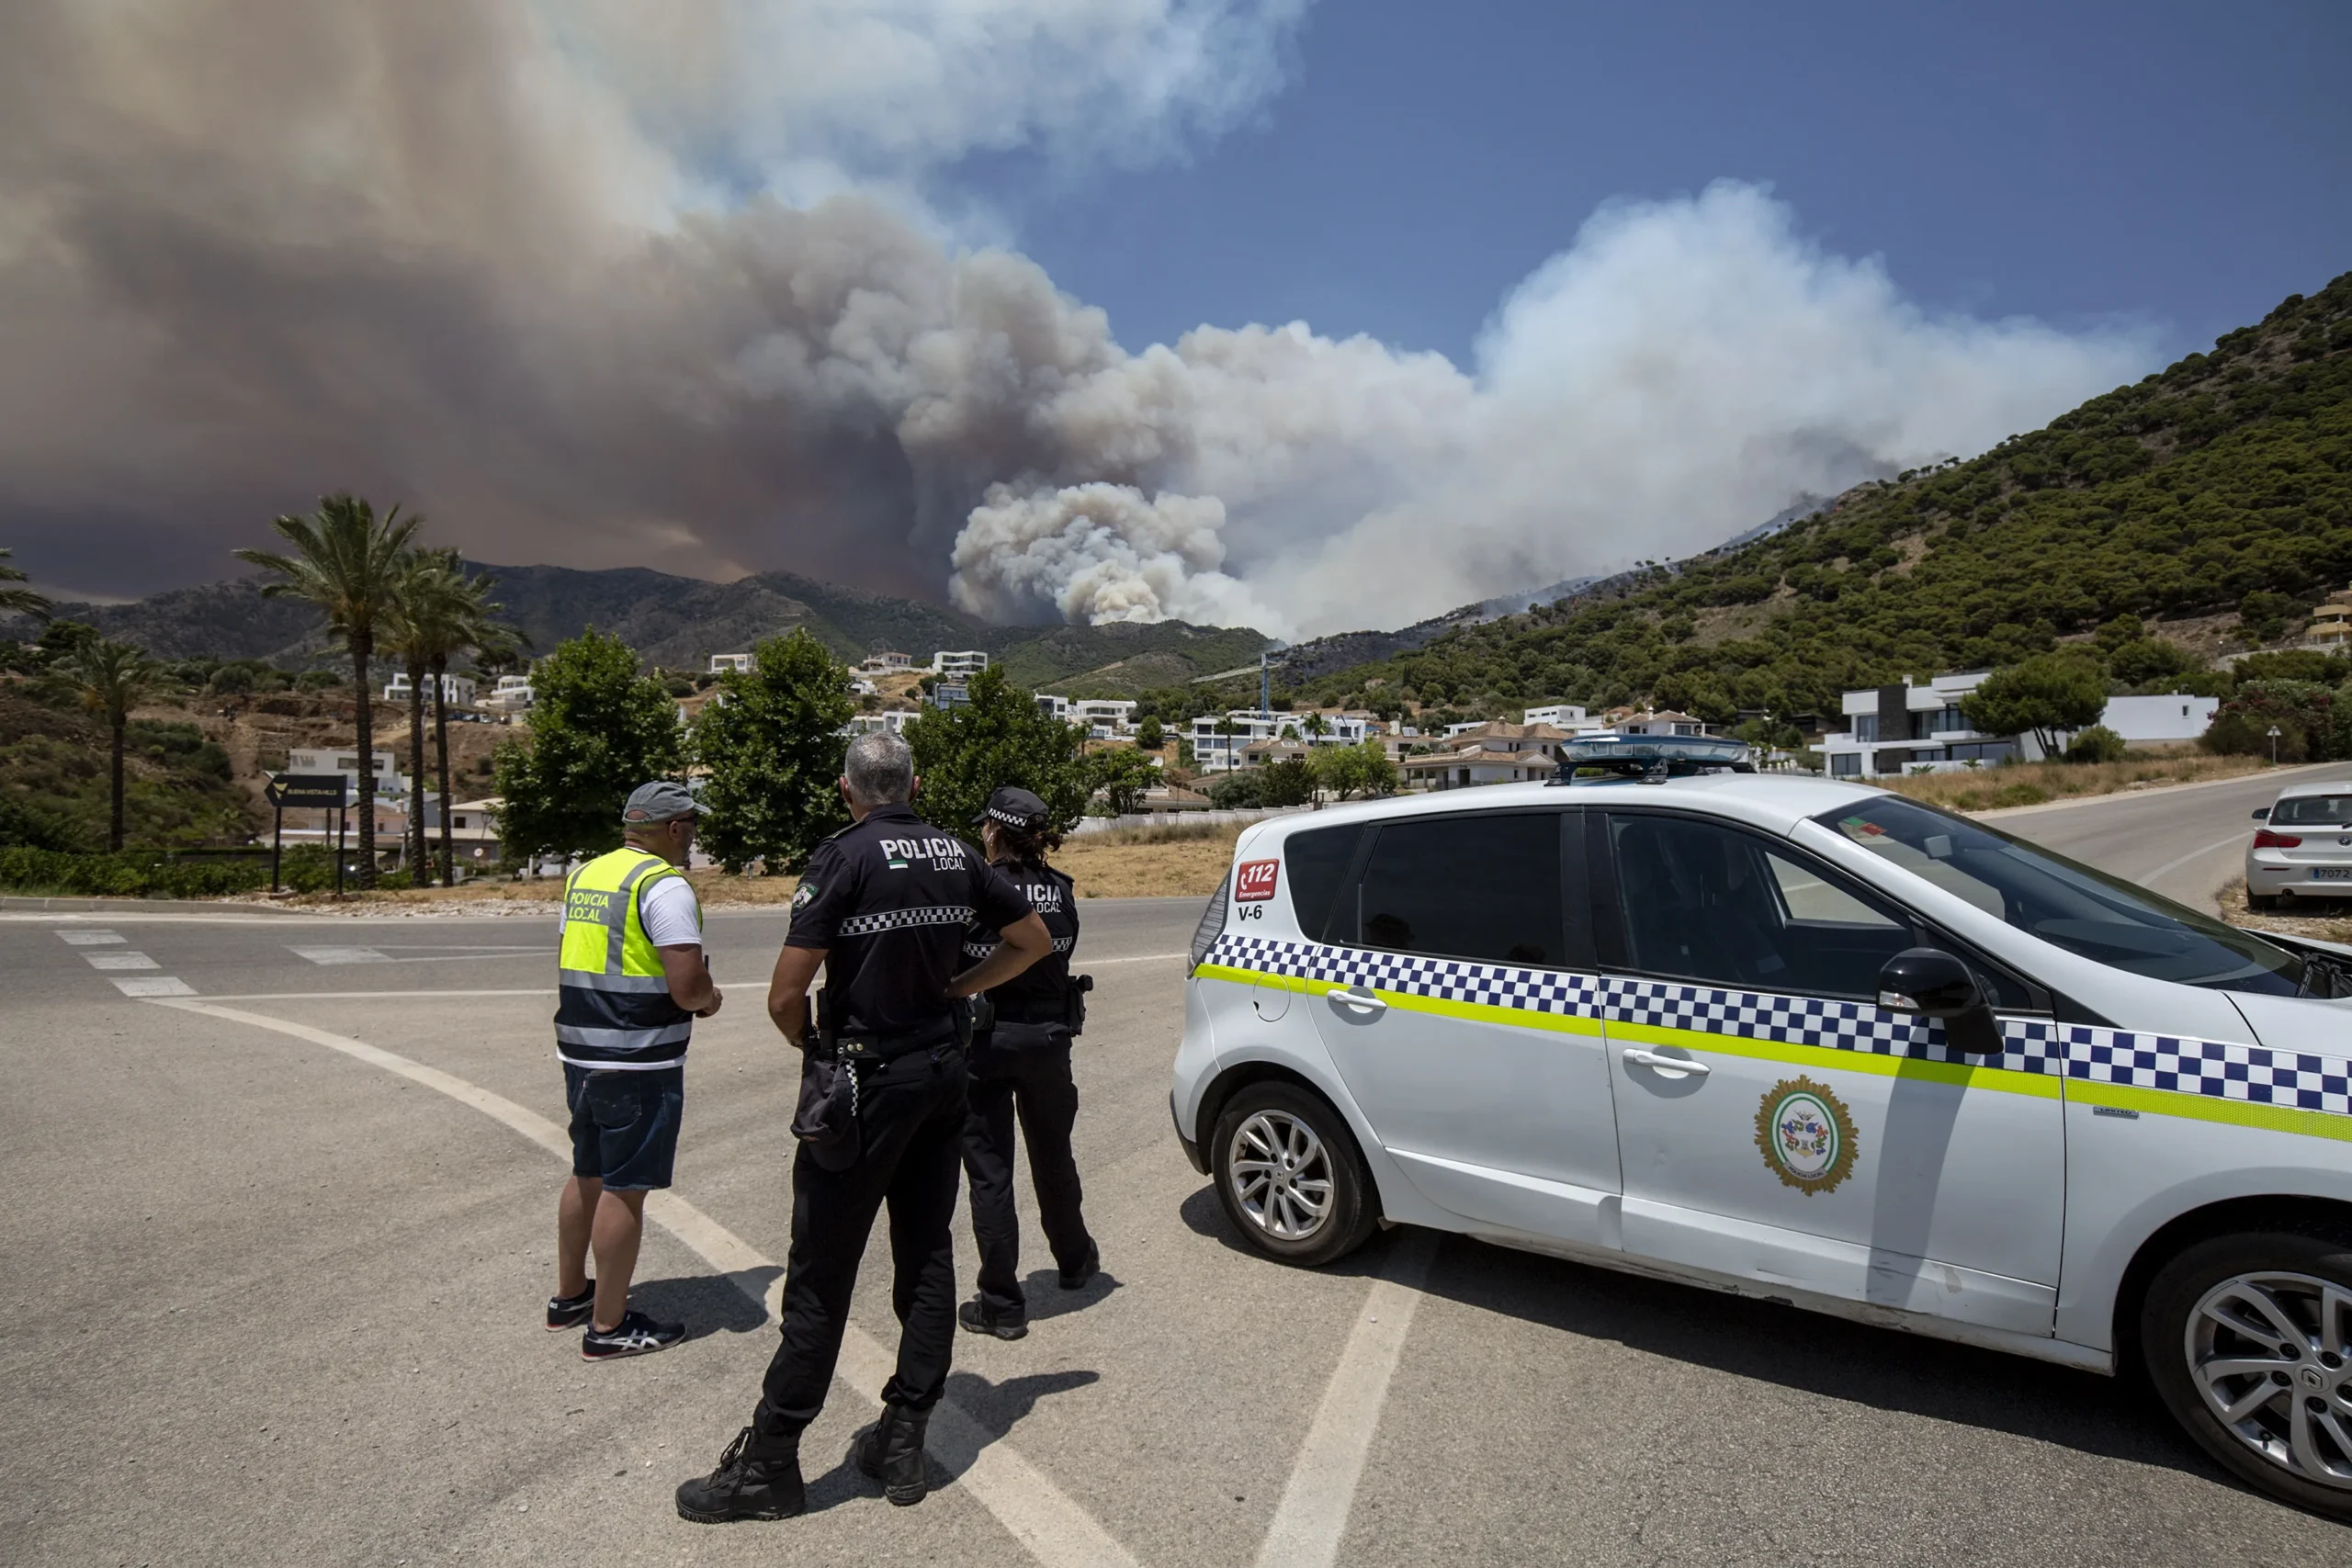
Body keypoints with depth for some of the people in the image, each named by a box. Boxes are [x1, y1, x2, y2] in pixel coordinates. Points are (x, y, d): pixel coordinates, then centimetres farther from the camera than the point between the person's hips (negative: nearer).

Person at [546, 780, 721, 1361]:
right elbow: (689, 987, -23)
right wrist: (709, 998, 0)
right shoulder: (664, 885, -16)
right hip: (639, 1064, -9)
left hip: (580, 1052, 9)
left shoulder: (584, 876, 12)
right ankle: (608, 1326, 12)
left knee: (588, 1175, 22)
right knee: (625, 1188, 1)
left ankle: (569, 1296, 36)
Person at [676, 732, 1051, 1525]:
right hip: (943, 1072, 6)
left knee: (821, 1274, 3)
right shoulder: (958, 856, 4)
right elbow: (1034, 939, 14)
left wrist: (810, 1043, 4)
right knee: (927, 1257, 13)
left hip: (866, 1081, -6)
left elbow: (785, 996, -17)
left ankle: (768, 1465, 16)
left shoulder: (844, 857, -13)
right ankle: (904, 1444, 24)